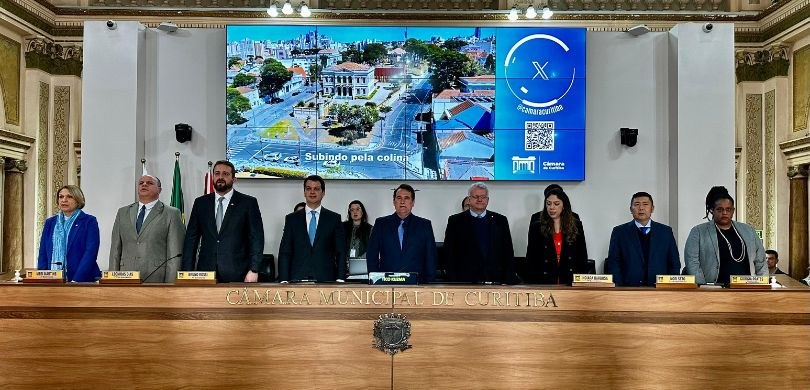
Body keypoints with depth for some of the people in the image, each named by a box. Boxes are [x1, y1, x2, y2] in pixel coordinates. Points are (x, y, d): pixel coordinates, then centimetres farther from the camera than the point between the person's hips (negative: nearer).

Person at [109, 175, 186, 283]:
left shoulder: (171, 214, 1)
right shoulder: (123, 212, 15)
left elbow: (175, 255, -3)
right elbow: (115, 249, 14)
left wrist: (170, 285, -9)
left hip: (156, 279, -3)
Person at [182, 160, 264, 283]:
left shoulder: (248, 203, 1)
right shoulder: (201, 203, 11)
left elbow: (257, 239, -2)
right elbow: (191, 238, 10)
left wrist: (253, 270, -9)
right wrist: (188, 271, 2)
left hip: (237, 274, -2)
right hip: (205, 272, 3)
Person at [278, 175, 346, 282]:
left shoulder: (334, 218, 7)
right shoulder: (292, 219, 10)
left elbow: (341, 252, 5)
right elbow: (284, 252, 7)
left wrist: (340, 279, -4)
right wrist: (284, 280, -3)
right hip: (297, 279, 1)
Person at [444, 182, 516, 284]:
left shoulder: (500, 220, 10)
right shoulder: (456, 221, 5)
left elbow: (508, 253, 9)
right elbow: (450, 254, 2)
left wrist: (509, 281, 2)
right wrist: (453, 280, -5)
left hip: (496, 279, 2)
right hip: (466, 280, -1)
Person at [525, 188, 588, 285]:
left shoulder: (576, 227, 8)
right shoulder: (536, 228, 5)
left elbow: (582, 257, 9)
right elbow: (530, 260, 4)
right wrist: (531, 283, -4)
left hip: (570, 282, 1)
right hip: (544, 282, 0)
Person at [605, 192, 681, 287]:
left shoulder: (666, 232, 14)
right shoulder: (619, 232, 9)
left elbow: (675, 264, 15)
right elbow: (613, 264, 6)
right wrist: (620, 289, -5)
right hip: (629, 289, -2)